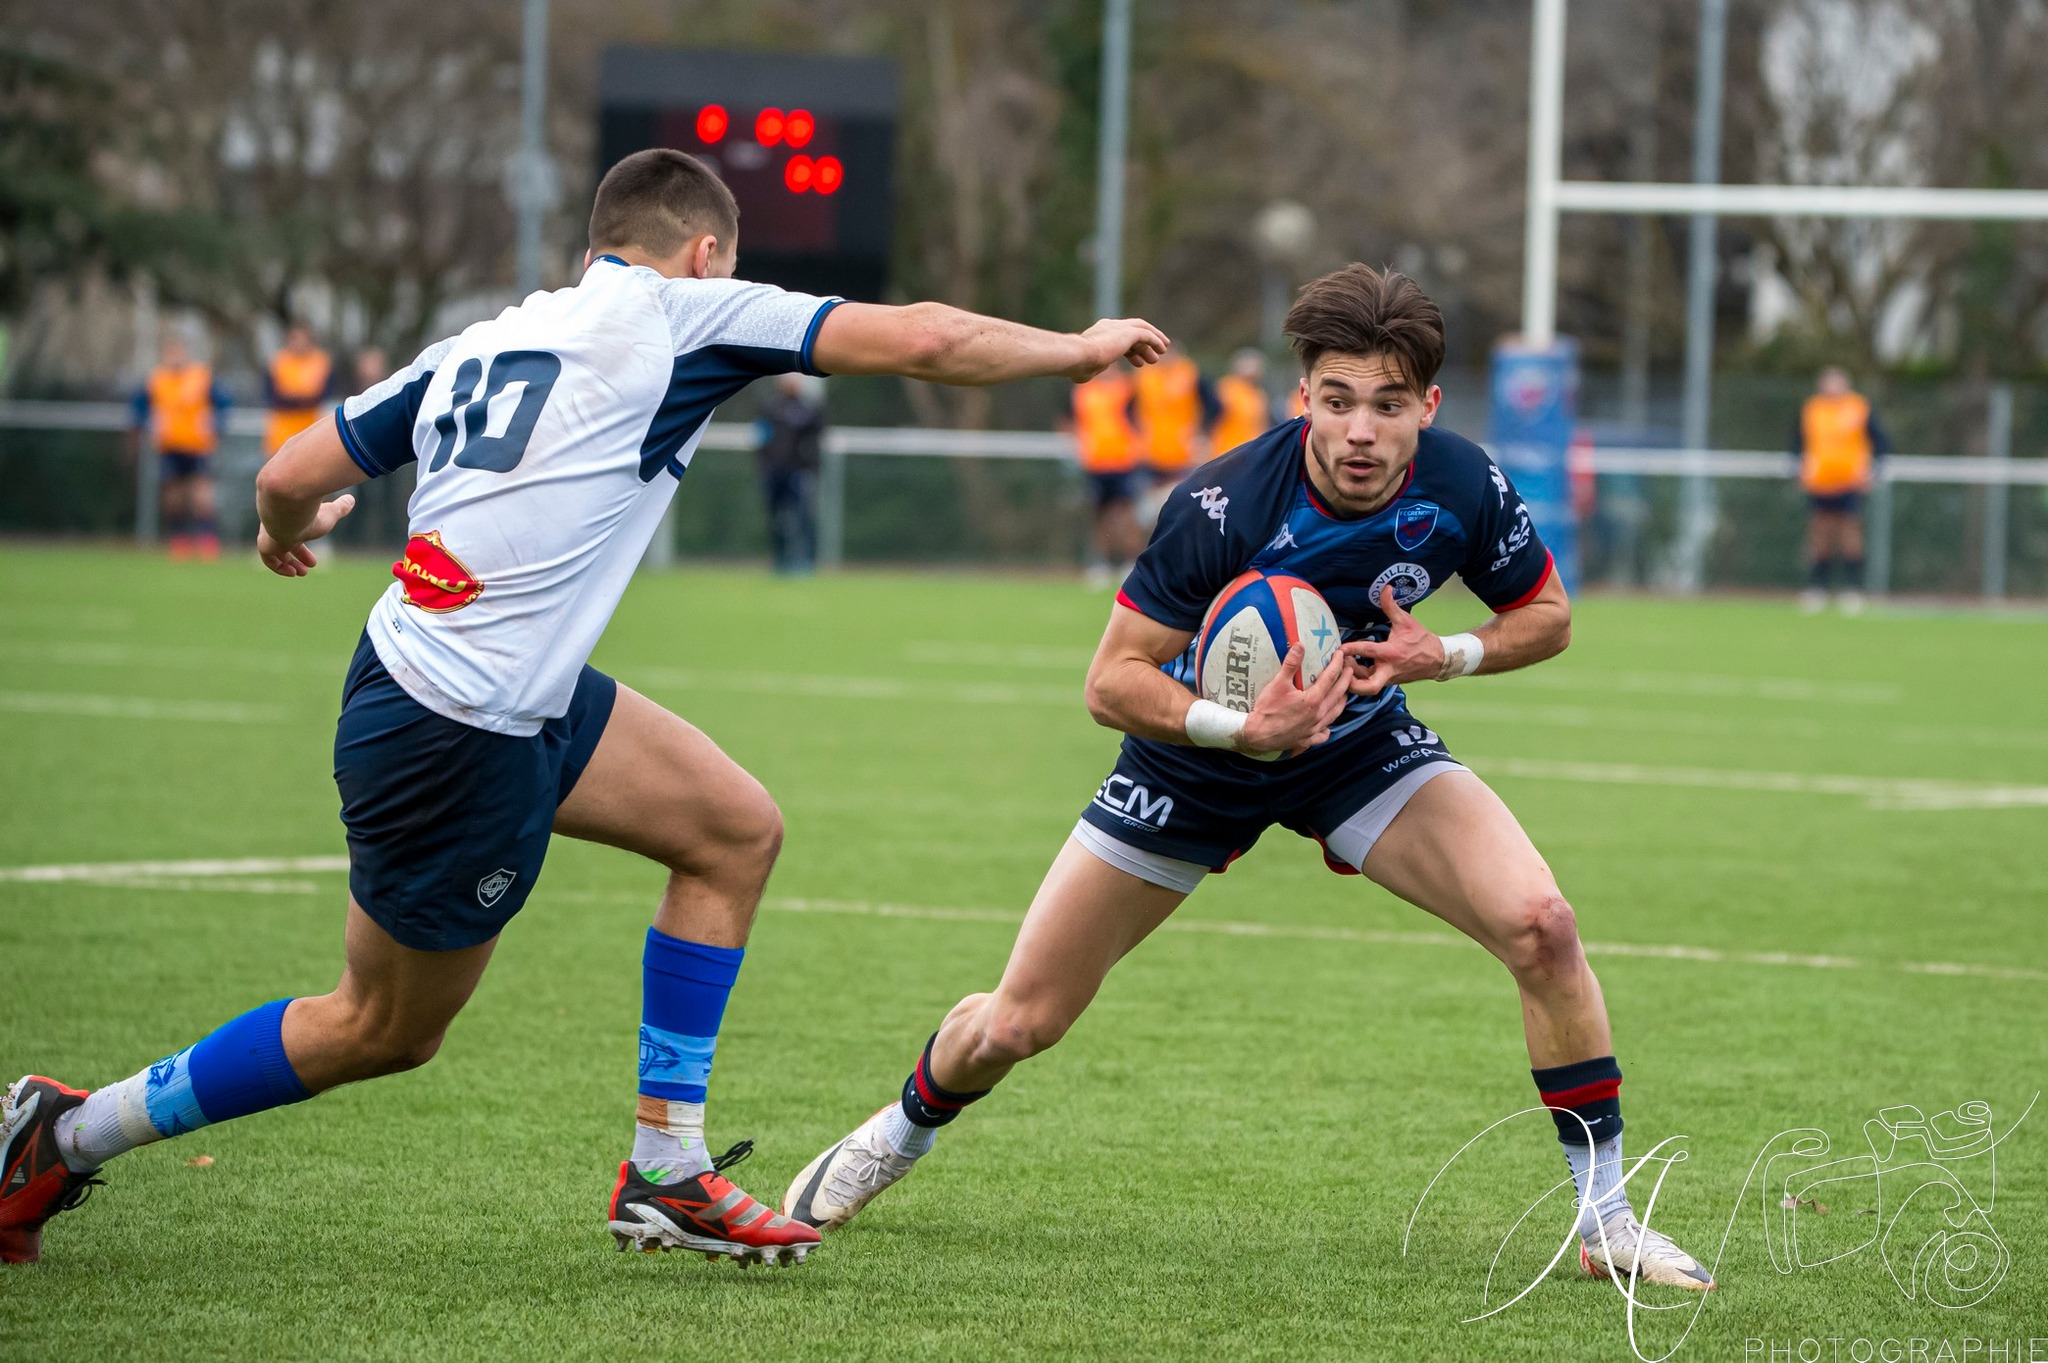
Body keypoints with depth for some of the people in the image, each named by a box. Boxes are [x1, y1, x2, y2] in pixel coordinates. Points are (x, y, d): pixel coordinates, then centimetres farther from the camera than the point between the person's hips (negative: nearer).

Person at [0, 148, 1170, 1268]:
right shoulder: (680, 316, -7)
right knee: (386, 1031, 8)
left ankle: (668, 1173, 15)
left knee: (738, 830, 12)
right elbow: (918, 340, -10)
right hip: (457, 743, -9)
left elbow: (292, 477, 10)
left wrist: (286, 531, 34)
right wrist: (1077, 350, 4)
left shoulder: (478, 345, 12)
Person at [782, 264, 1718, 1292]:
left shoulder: (1465, 490, -23)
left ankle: (1607, 1219, -7)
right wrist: (1241, 728, -41)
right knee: (1017, 1024, 2)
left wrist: (1446, 657, -23)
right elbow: (1112, 680, -25)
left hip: (1362, 744, 2)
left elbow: (1547, 617, -3)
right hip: (1198, 756, -2)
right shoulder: (1224, 505, -33)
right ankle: (903, 1131, 39)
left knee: (1539, 924, -22)